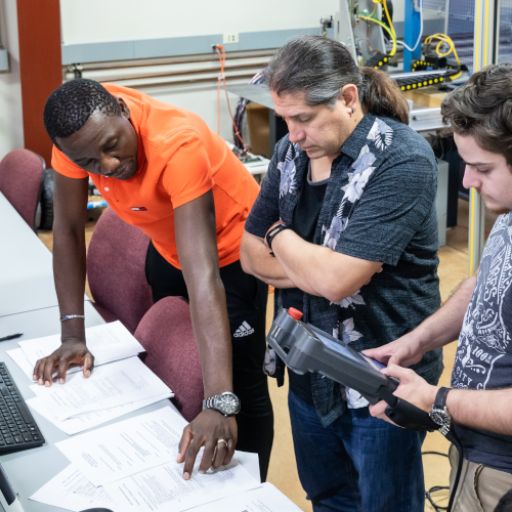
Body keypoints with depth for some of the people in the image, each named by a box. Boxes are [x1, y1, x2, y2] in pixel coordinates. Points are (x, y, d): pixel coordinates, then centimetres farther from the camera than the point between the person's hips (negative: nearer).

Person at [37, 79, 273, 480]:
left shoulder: (177, 144, -41)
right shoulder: (78, 131, -26)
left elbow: (202, 275, -48)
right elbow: (68, 228, -13)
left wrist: (220, 403, -54)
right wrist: (73, 334, -20)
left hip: (231, 247, -6)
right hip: (167, 247, 6)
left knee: (243, 387, -1)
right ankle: (178, 475, 44)